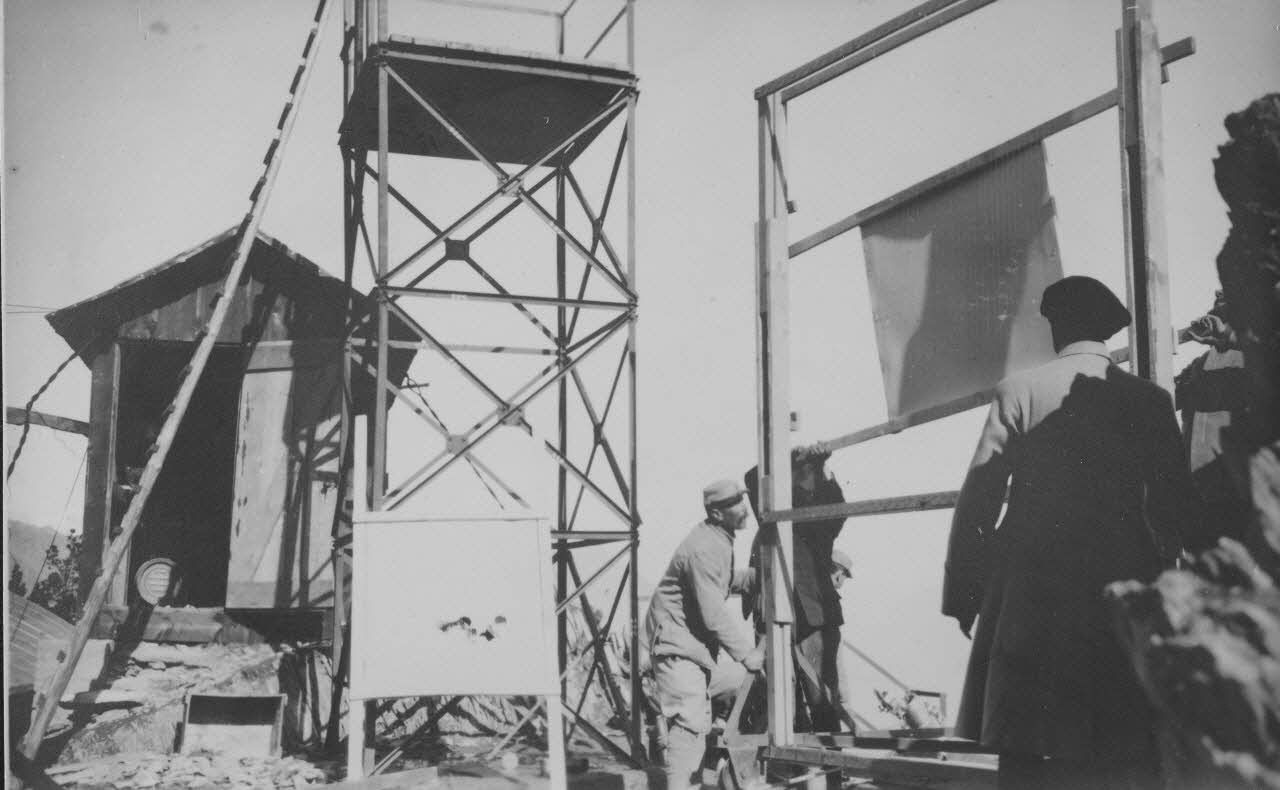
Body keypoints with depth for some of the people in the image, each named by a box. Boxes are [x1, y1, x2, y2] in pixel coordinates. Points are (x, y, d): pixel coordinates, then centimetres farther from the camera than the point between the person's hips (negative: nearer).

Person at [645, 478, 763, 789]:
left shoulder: (718, 539, 7)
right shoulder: (704, 548, -25)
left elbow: (727, 581, 20)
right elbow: (714, 614, -25)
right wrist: (746, 653, -19)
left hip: (694, 642, 11)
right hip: (676, 639, -11)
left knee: (699, 721, 16)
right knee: (689, 719, -14)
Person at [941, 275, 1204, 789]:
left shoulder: (1019, 391, -1)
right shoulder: (1150, 399, 6)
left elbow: (979, 498, -5)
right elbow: (1177, 508, 6)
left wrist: (963, 593, 2)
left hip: (1033, 597, -2)